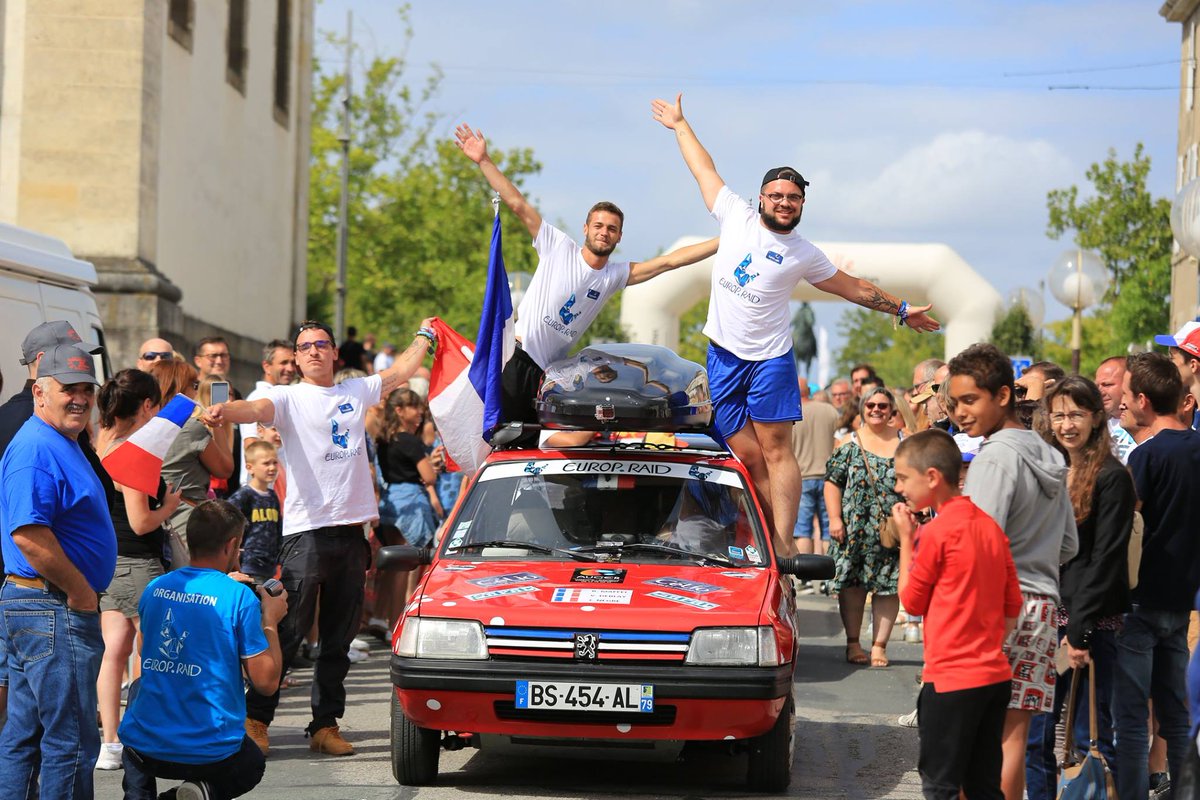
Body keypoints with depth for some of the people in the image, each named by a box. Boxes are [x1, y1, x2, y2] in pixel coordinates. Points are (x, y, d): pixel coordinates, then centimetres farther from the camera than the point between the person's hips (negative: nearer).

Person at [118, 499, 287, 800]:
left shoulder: (155, 589, 3)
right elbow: (266, 681, -9)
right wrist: (270, 620, 7)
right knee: (252, 764, 32)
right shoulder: (240, 598, -12)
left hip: (145, 746, 3)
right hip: (212, 752, -3)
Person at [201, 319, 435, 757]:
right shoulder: (289, 398, -1)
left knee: (339, 640, 9)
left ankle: (326, 725, 15)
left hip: (351, 529, 5)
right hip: (305, 529, -5)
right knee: (288, 633, -8)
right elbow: (256, 409, -21)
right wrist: (224, 411, -42)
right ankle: (256, 718, -2)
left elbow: (401, 371, 29)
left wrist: (424, 335, 39)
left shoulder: (356, 392, 15)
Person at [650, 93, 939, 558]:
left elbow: (853, 287, 18)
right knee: (748, 456, -1)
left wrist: (900, 309, 21)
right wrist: (679, 125, 26)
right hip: (723, 355, 2)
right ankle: (769, 539, 2)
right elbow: (704, 170, 17)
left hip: (769, 357, -2)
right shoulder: (736, 217, 5)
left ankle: (783, 544, -14)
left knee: (775, 450, -9)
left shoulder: (804, 255, 4)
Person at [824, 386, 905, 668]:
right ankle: (853, 643, 12)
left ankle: (879, 645, 5)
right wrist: (835, 519, -7)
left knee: (888, 586, -1)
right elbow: (833, 483, 2)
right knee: (852, 584, 2)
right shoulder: (848, 444, 6)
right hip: (854, 528, 0)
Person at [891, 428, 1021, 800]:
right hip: (996, 674, 8)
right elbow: (1012, 605, 11)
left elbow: (911, 600, -3)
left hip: (951, 680, -8)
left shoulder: (935, 532, -14)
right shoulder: (990, 526, 8)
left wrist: (906, 538, 3)